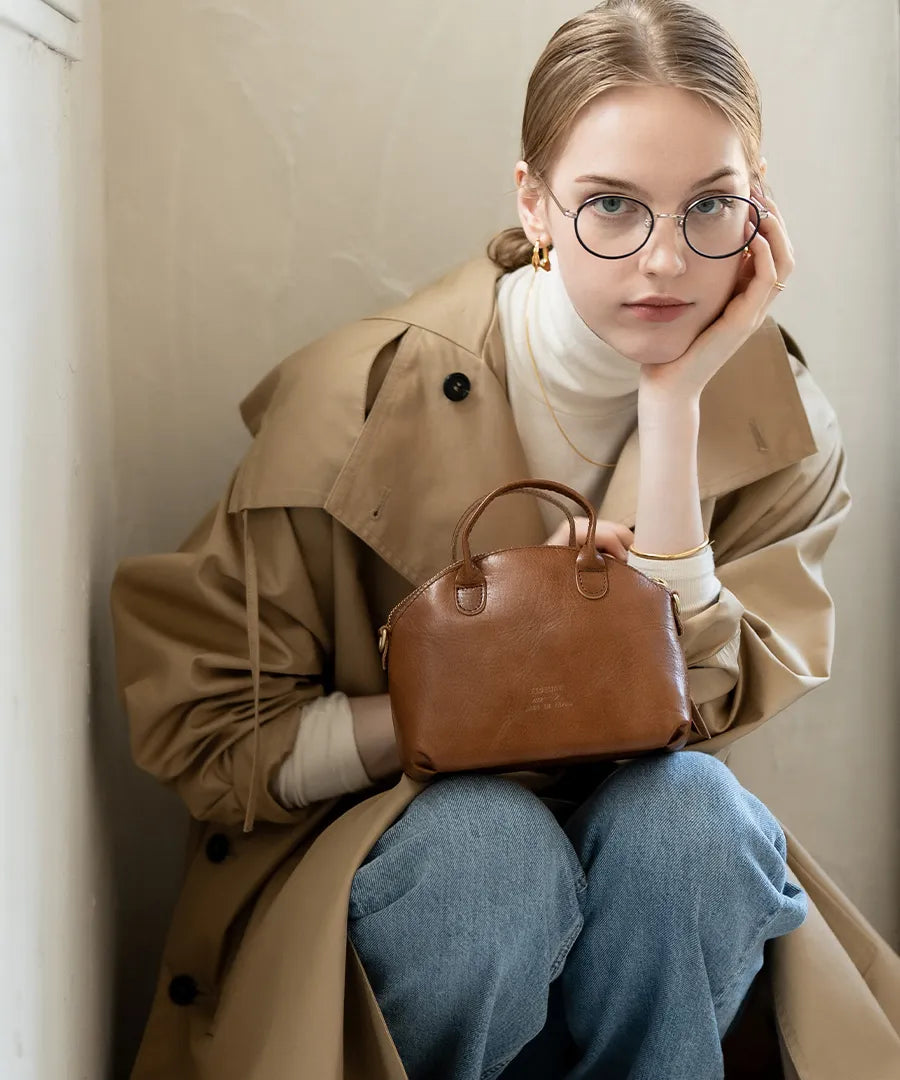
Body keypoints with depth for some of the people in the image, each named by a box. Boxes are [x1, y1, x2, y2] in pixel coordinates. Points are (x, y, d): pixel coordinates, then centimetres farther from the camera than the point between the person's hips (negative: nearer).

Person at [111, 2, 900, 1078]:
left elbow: (690, 713, -19)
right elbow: (200, 729, -12)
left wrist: (671, 404, -23)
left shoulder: (779, 424, -7)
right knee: (486, 840, -34)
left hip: (636, 857, 3)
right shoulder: (363, 392, -17)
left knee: (684, 806, -30)